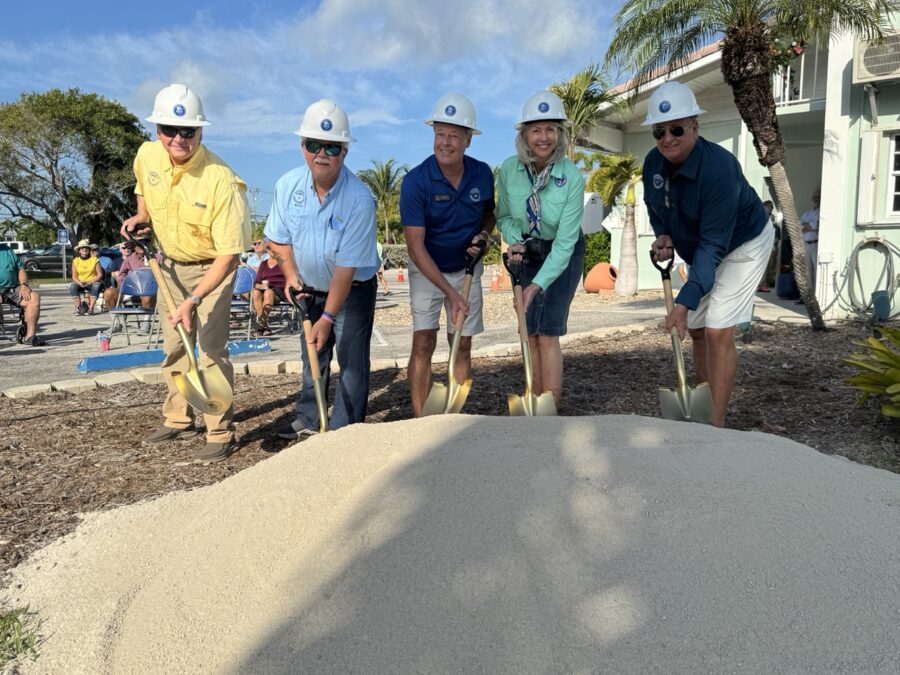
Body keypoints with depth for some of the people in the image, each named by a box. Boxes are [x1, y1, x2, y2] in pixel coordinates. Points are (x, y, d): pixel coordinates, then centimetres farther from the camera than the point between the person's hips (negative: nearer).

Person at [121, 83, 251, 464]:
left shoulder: (220, 180, -31)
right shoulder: (146, 156, -12)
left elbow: (228, 256, -31)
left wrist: (193, 301, -37)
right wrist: (140, 218, -1)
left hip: (212, 267, -6)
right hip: (170, 263, 6)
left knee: (210, 349, -13)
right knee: (173, 345, 15)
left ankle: (221, 435, -1)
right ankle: (178, 419, 31)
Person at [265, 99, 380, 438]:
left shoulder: (359, 199, -28)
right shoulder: (288, 185, -14)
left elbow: (347, 266, -28)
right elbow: (279, 239, 1)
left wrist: (327, 318, -29)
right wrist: (291, 274, -15)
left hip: (353, 289, -5)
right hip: (310, 288, 5)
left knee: (351, 361, -4)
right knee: (312, 355, 17)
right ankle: (307, 421, 32)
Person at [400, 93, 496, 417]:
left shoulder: (482, 174, -8)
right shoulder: (415, 181, -21)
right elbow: (416, 247, -22)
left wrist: (483, 235, -12)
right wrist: (450, 293, -27)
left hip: (467, 270, 3)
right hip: (427, 271, -3)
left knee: (463, 345, 5)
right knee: (423, 344, -8)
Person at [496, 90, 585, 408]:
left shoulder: (571, 177, -25)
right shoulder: (509, 169, -15)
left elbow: (564, 241, -27)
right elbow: (504, 216, 1)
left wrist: (538, 284, -35)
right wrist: (515, 241, -21)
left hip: (563, 254, -3)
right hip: (528, 253, 4)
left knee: (548, 332, -10)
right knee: (529, 331, 3)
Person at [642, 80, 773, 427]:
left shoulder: (718, 167, -34)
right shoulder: (653, 163, -13)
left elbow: (713, 245, -36)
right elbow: (655, 208, 8)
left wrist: (684, 301, -41)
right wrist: (663, 236, -13)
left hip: (741, 246, -7)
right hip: (697, 251, 7)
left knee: (718, 331, -15)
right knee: (696, 329, 10)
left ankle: (717, 423, -6)